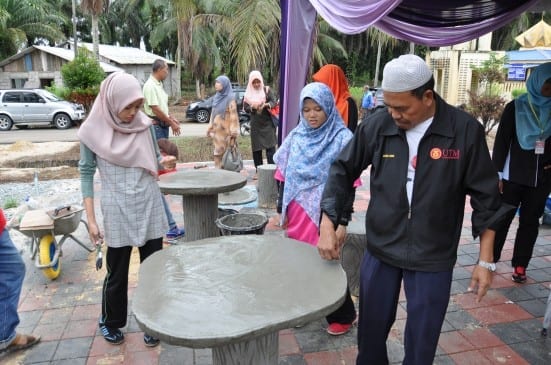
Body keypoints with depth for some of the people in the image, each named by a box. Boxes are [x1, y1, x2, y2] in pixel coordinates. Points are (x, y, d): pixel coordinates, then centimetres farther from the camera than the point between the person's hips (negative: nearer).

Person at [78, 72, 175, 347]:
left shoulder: (144, 125, -1)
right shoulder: (93, 132, -8)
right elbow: (86, 174, -5)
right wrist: (91, 219, -7)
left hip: (150, 207, 3)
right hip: (117, 213, -2)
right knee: (117, 273, 12)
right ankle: (110, 322, 37)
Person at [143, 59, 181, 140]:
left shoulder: (160, 84, 13)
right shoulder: (150, 85, -15)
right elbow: (155, 109, -20)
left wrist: (171, 118, 8)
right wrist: (171, 123, -15)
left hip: (163, 124, 9)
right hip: (155, 125, -9)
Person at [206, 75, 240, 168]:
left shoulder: (230, 98, -10)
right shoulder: (216, 97, 12)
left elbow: (233, 115, -14)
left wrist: (233, 132, -19)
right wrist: (210, 128, 14)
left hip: (226, 130, -7)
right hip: (217, 130, 7)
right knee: (218, 152, 9)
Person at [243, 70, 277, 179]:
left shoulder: (267, 90, 2)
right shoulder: (248, 93, 8)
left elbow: (274, 102, -7)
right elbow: (245, 107, 4)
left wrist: (266, 104, -28)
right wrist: (253, 107, -17)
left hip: (268, 123, -3)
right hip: (255, 124, 3)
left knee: (270, 146, -8)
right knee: (256, 148, 5)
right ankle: (258, 170, 14)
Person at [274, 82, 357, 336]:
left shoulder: (342, 138, -8)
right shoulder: (296, 137, 6)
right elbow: (284, 175, 11)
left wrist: (343, 221, -13)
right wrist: (282, 209, 11)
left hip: (325, 213, -4)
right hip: (297, 212, 4)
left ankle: (343, 315, 24)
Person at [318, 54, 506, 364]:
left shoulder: (466, 130, -11)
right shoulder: (378, 125, -8)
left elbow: (485, 198, -4)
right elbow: (343, 171, 2)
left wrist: (486, 260, -3)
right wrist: (328, 224, -9)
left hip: (433, 258, -2)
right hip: (380, 249, 2)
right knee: (371, 332, 17)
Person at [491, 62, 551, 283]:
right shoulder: (515, 107, -3)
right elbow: (501, 141, -4)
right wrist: (497, 174, -9)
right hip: (513, 175, -3)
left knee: (530, 221, 9)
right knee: (502, 218, 3)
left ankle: (520, 265, 18)